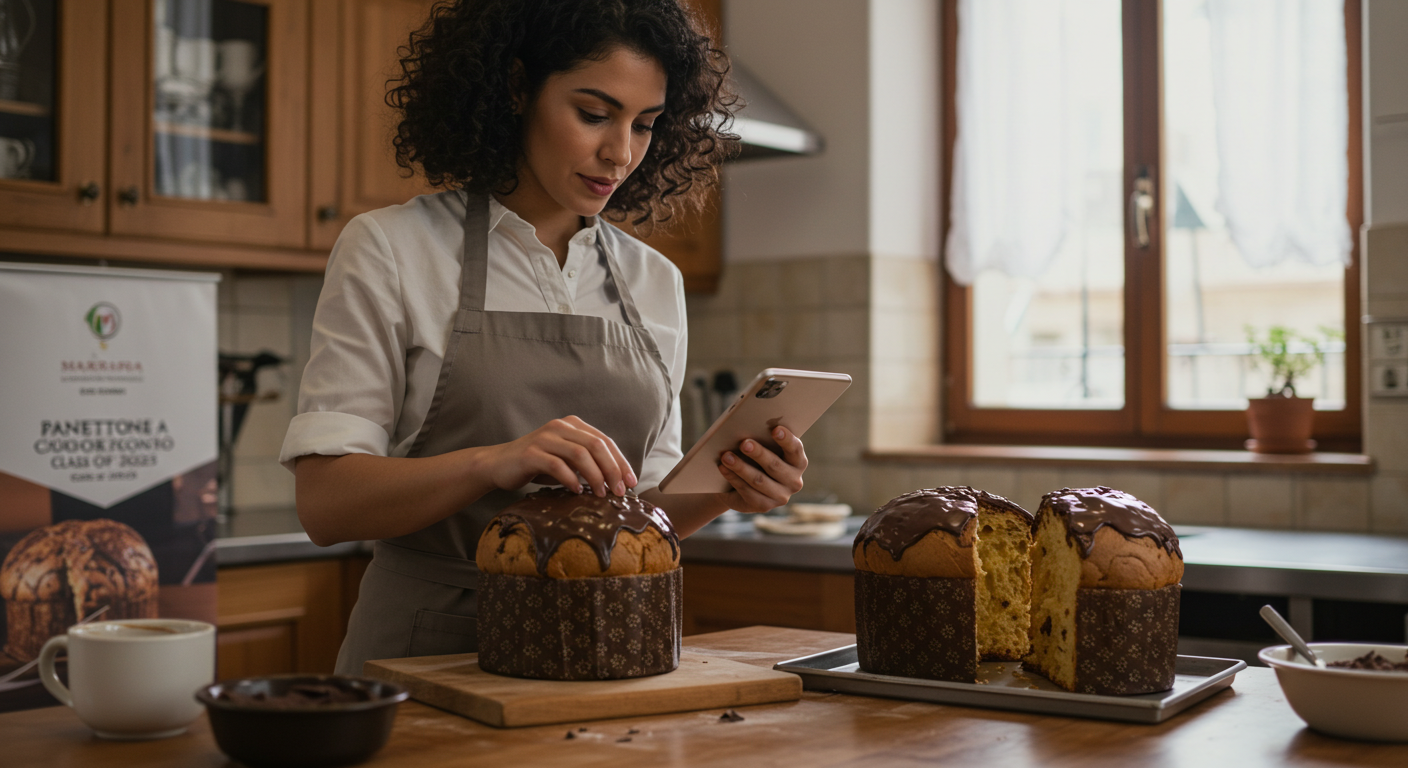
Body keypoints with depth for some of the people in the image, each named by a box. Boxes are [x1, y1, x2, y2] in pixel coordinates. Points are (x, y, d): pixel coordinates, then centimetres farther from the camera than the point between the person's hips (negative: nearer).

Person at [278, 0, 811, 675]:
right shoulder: (389, 250, -3)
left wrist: (723, 491, -5)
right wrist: (495, 462, -24)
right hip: (431, 643, -3)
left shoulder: (655, 283, 10)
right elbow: (325, 503, -9)